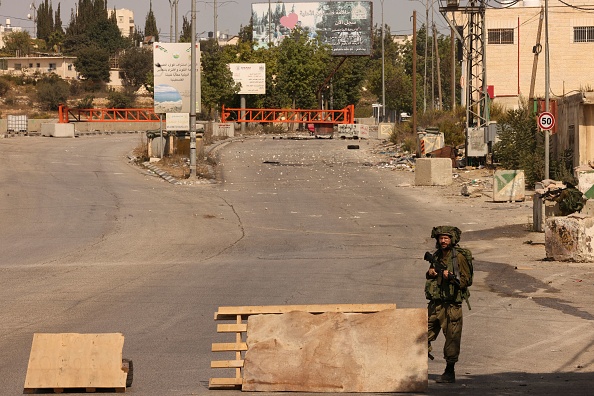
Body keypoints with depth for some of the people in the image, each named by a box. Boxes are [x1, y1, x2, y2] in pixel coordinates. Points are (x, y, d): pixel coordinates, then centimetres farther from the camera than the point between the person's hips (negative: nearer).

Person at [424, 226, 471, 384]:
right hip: (435, 304, 5)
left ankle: (450, 373, 6)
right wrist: (430, 274, 4)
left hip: (452, 306, -5)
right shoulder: (435, 257, 14)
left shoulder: (459, 258, -3)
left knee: (452, 339, -2)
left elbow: (466, 281, -5)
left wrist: (451, 276, -18)